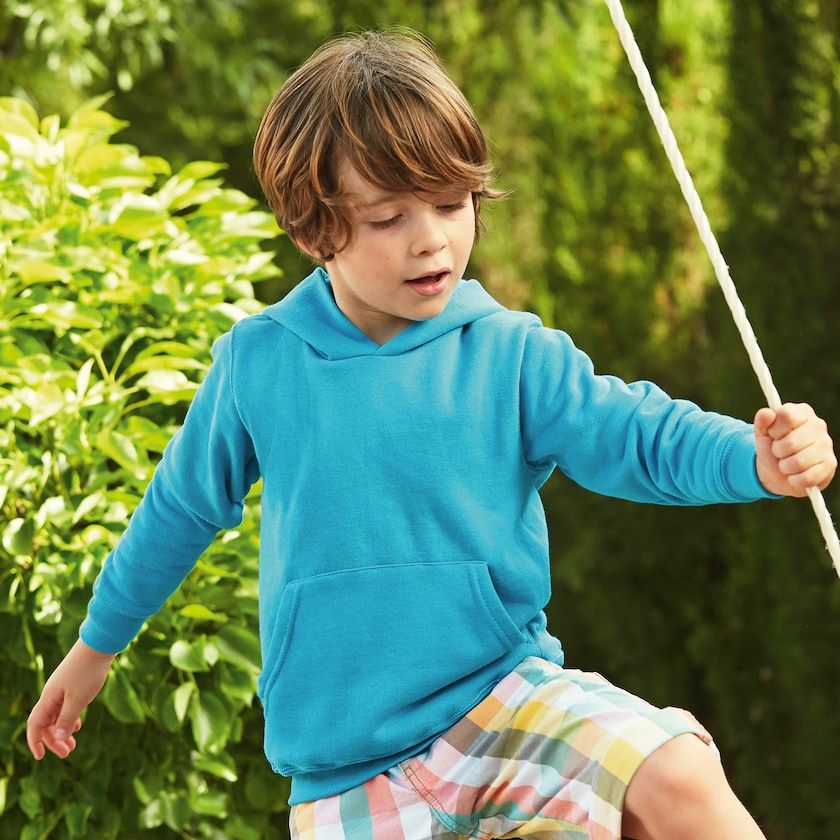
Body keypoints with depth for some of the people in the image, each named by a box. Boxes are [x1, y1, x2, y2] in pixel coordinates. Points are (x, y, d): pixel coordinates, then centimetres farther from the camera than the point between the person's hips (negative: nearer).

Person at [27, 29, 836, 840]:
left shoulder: (511, 354, -2)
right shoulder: (255, 362, 0)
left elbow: (635, 434, -10)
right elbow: (180, 507, 14)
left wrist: (757, 457, -31)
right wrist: (96, 645, 24)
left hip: (501, 693, -1)